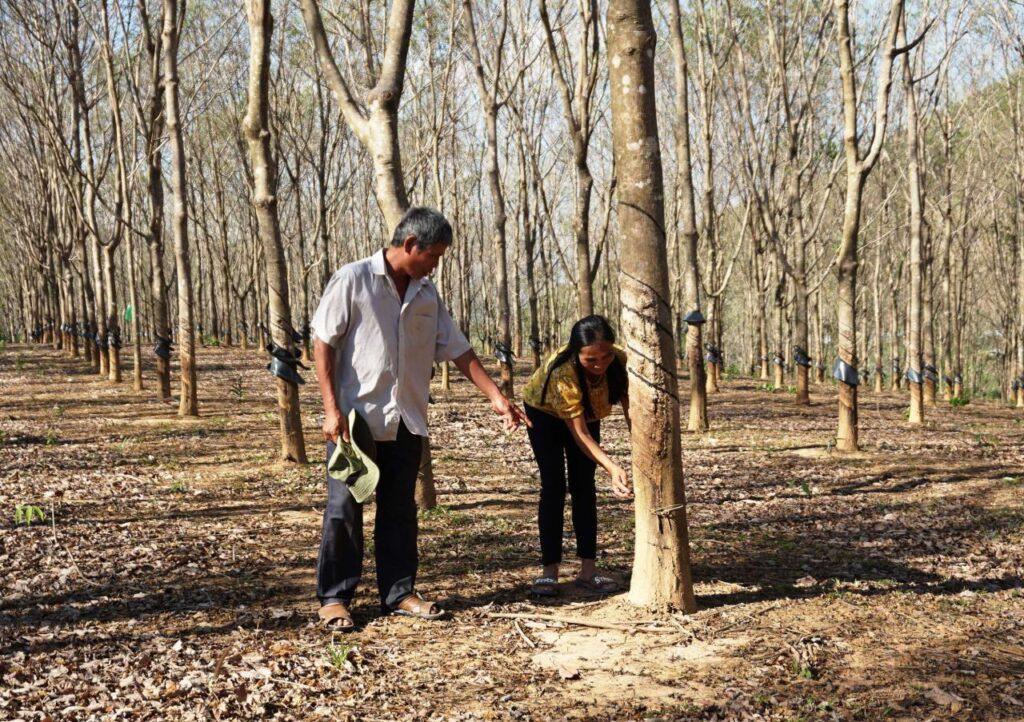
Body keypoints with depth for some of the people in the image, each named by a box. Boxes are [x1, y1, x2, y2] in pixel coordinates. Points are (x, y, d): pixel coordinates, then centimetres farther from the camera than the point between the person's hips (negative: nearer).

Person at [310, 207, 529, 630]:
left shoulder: (426, 295, 9)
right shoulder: (353, 281, -8)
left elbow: (458, 350, 13)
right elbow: (323, 343, -9)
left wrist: (496, 397, 7)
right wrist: (331, 409, -15)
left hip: (406, 422, 6)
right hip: (356, 418, -5)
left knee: (399, 511, 11)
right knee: (344, 509, 1)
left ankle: (398, 592, 20)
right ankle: (334, 598, 11)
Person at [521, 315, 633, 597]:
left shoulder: (620, 362, -31)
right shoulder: (562, 372, -43)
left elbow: (630, 412, -27)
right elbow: (580, 433, -44)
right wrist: (612, 468, -56)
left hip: (587, 414, 4)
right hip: (544, 414, -4)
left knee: (584, 486, -1)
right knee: (554, 487, -11)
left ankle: (588, 570, 0)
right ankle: (549, 570, -6)